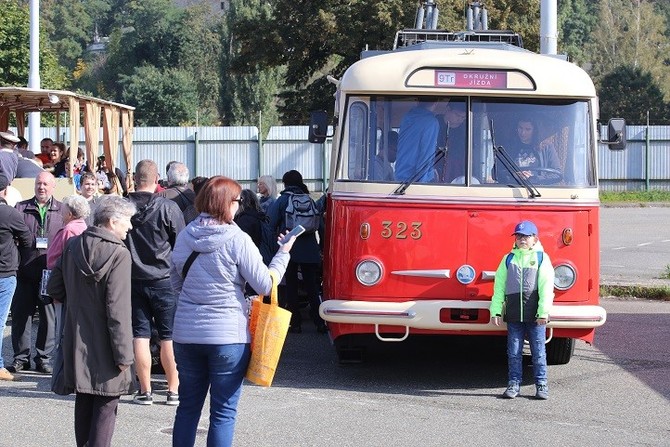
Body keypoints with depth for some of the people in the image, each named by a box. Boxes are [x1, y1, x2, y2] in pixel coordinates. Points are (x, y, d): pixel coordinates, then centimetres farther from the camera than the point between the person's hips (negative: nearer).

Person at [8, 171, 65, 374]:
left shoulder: (62, 211, 9)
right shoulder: (21, 208, 9)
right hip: (25, 272, 0)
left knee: (49, 316, 3)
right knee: (21, 314, 2)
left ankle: (43, 357, 12)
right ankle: (21, 357, 10)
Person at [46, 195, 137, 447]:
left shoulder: (73, 246, 2)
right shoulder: (118, 255, -18)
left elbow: (54, 289, 10)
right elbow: (118, 310, -21)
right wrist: (124, 355, -17)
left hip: (77, 341, 6)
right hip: (104, 346, -6)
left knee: (84, 403, 17)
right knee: (106, 407, 0)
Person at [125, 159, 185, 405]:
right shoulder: (168, 208, -11)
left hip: (133, 281, 2)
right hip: (164, 279, -2)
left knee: (140, 335, 6)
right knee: (169, 336, 5)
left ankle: (145, 391, 8)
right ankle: (173, 390, 8)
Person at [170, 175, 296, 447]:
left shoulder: (185, 237, 3)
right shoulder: (237, 240, -12)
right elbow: (265, 284, -8)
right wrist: (284, 253, 5)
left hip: (186, 334, 5)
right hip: (228, 336, -5)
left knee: (188, 406, 16)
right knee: (223, 412, 3)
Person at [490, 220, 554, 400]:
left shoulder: (542, 258, 4)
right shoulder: (508, 259, 12)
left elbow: (546, 287, -3)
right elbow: (499, 286, 11)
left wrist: (544, 312, -11)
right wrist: (496, 311, 4)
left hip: (535, 315, -2)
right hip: (514, 314, 2)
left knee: (538, 351, 2)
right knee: (514, 351, 4)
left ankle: (541, 385, 9)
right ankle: (514, 384, 11)